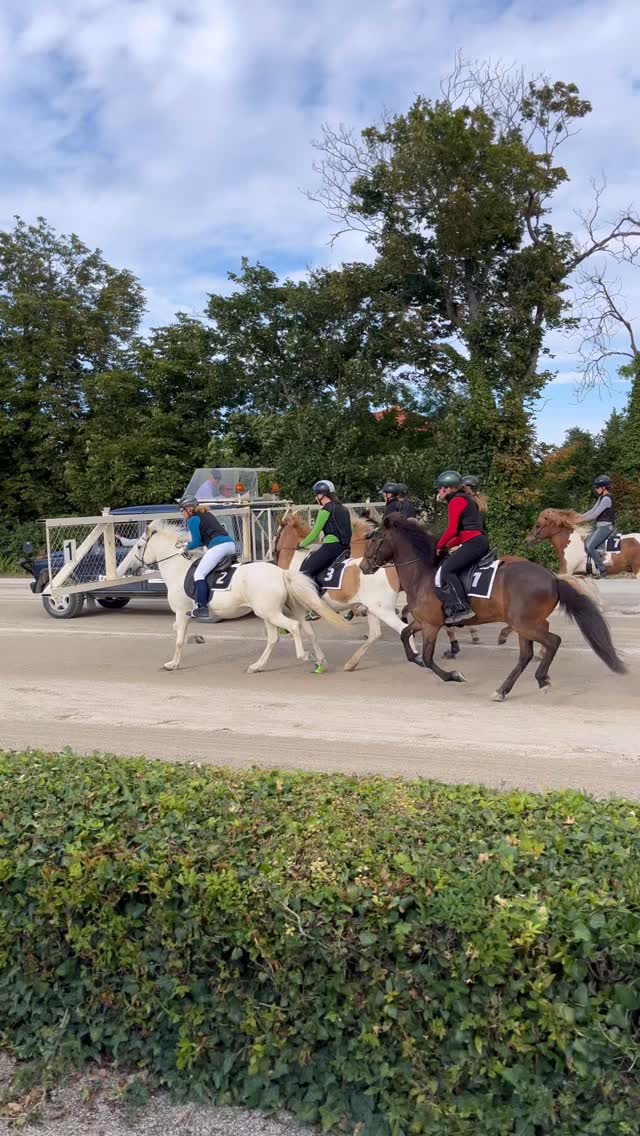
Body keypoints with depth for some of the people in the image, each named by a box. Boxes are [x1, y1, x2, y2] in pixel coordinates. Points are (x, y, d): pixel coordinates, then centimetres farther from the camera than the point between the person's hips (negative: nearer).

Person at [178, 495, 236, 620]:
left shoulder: (192, 520, 3)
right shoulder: (207, 515, 28)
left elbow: (196, 542, -1)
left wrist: (187, 548, 18)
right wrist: (191, 545, 28)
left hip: (218, 546, -9)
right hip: (231, 543, 9)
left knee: (199, 574, -7)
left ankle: (202, 608, -16)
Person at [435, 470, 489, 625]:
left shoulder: (456, 501, -5)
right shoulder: (466, 500, 26)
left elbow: (452, 530, -13)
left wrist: (440, 546, 1)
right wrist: (448, 545, 18)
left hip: (473, 542, -11)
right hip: (479, 541, 11)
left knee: (448, 570, -16)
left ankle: (462, 608, -24)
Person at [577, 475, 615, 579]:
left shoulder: (607, 499, -18)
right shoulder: (601, 497, 13)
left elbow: (595, 514, -22)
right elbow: (593, 510, 16)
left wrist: (583, 520, -15)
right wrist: (581, 517, 7)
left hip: (606, 527, -10)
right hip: (600, 526, 10)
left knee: (590, 546, -16)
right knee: (586, 544, 5)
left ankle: (602, 569, -9)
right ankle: (598, 566, 9)